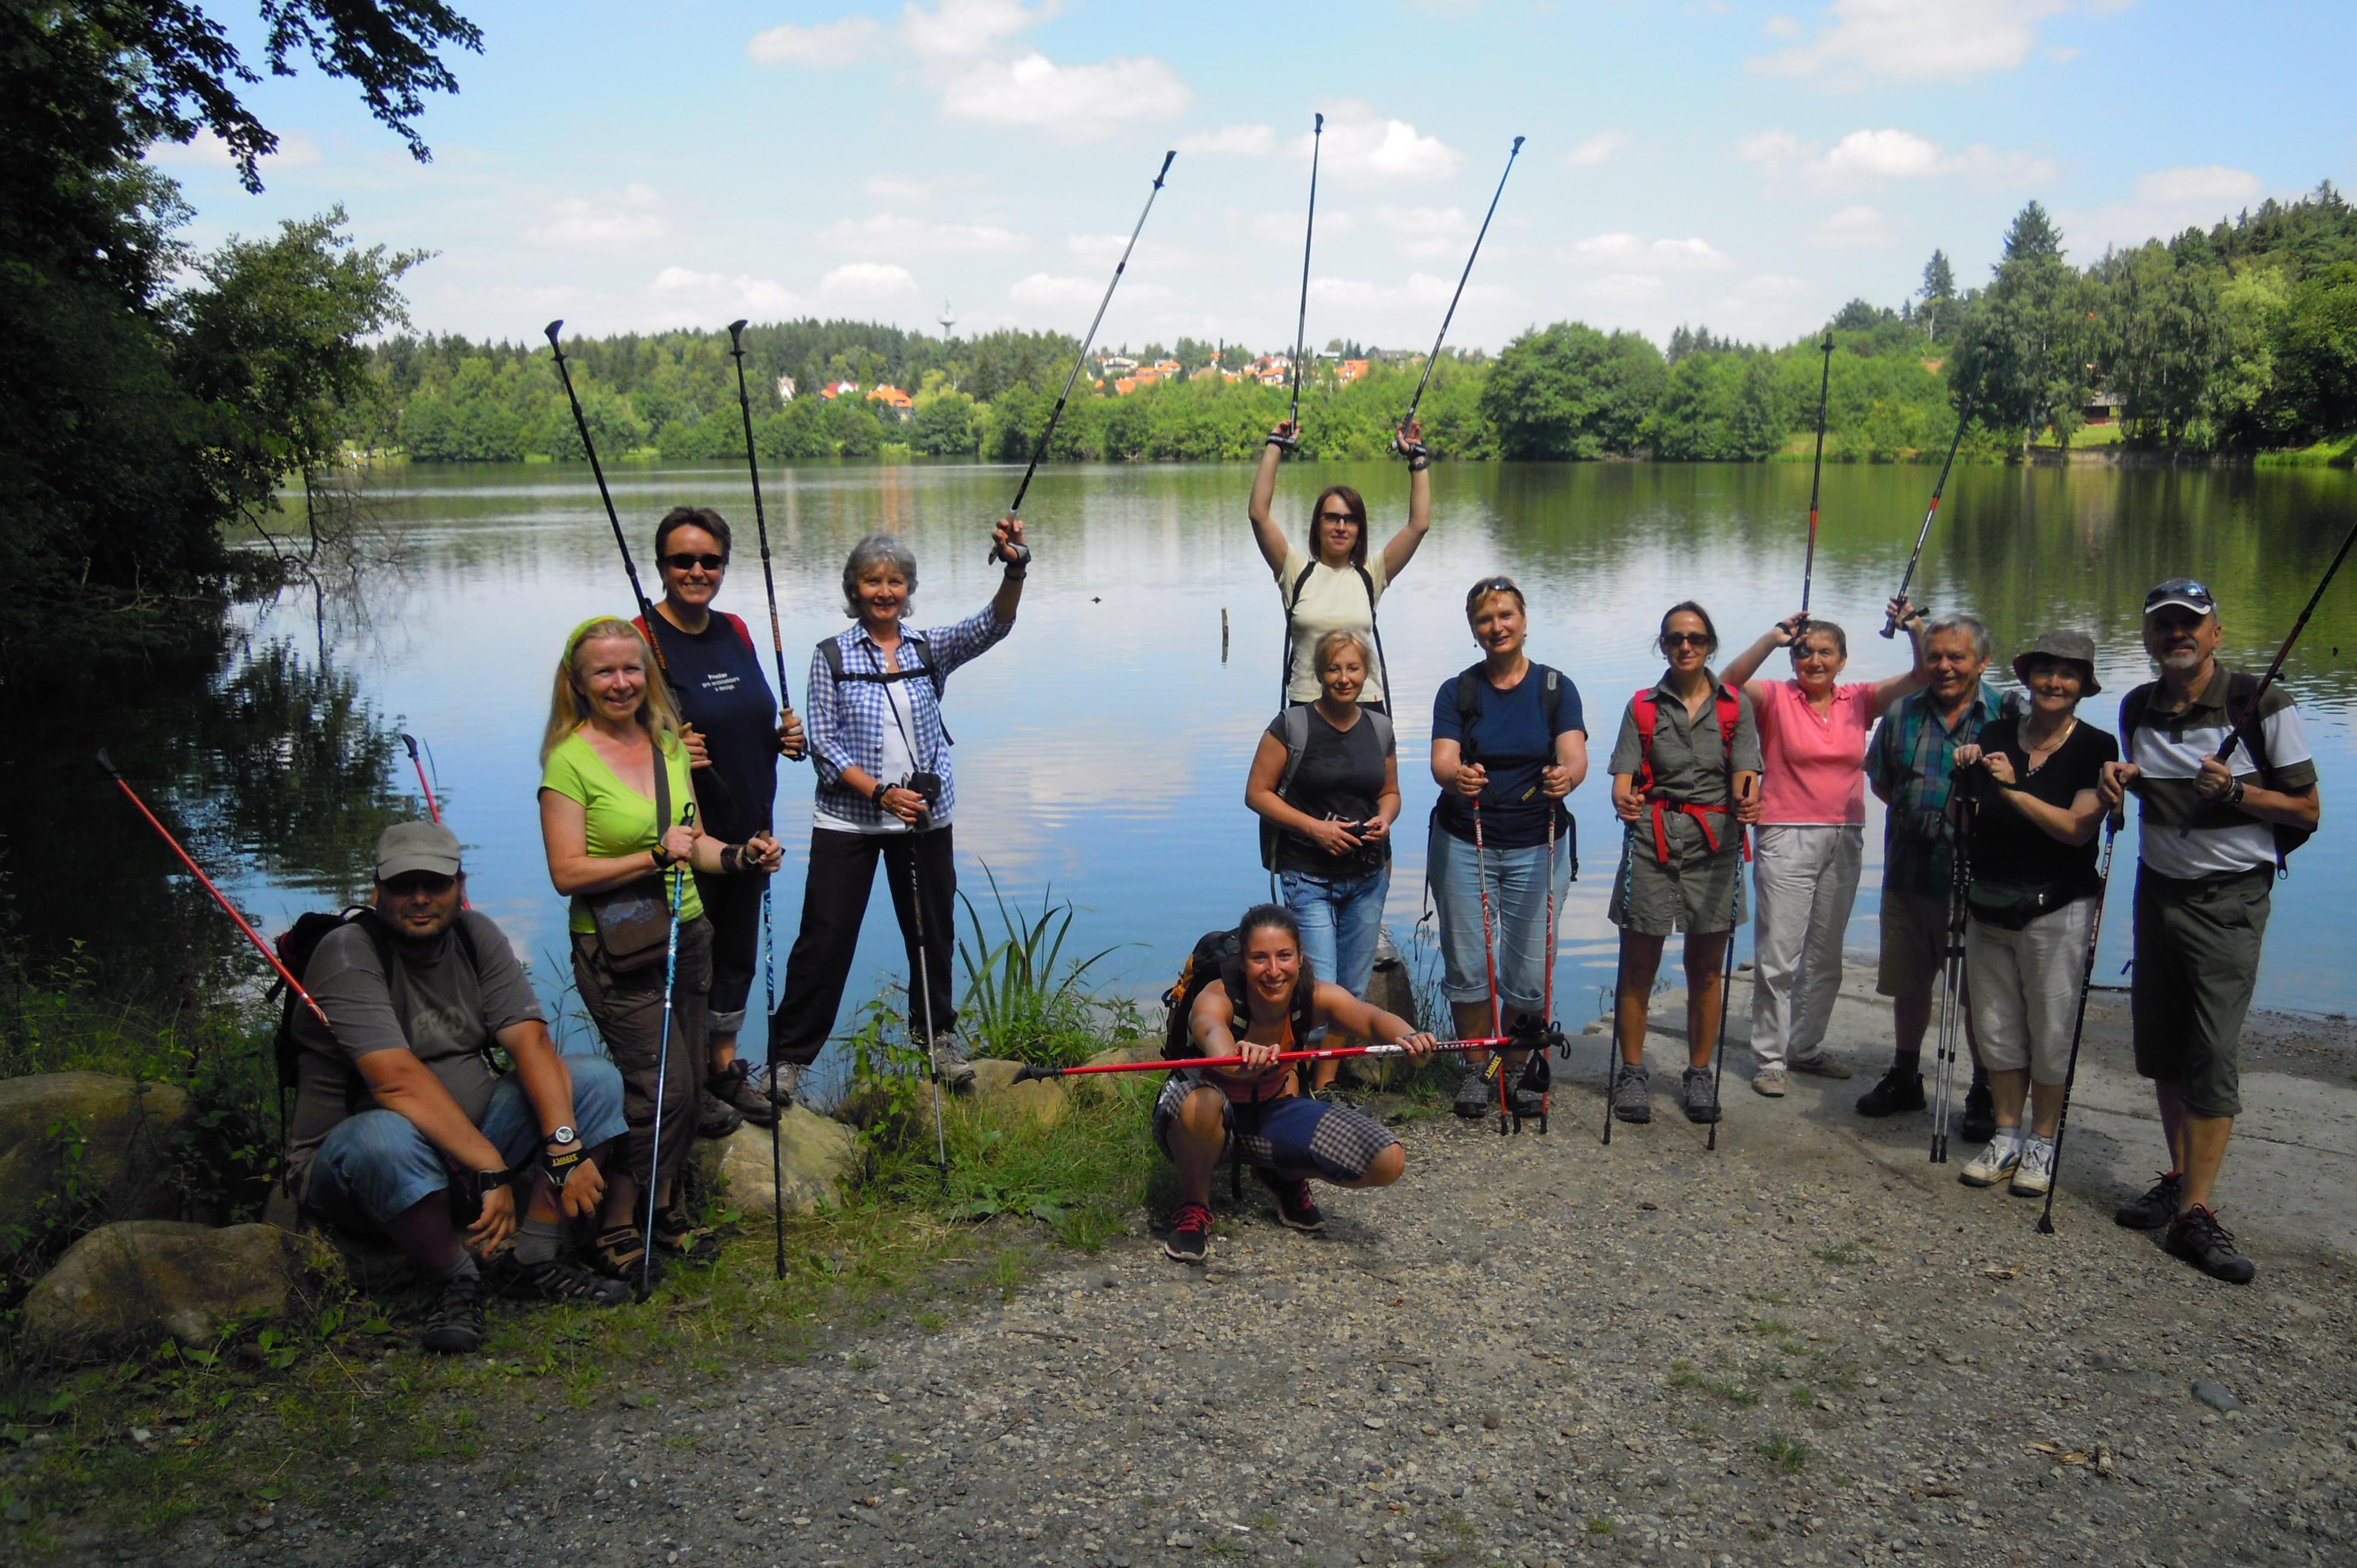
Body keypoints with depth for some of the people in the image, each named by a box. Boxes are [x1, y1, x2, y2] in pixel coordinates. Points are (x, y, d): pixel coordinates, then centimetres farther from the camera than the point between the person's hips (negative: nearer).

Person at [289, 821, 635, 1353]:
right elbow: (399, 1082, -29)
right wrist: (492, 1171, -32)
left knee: (596, 1080, -7)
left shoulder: (475, 935, 2)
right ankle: (456, 1284, -16)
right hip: (347, 1162, -6)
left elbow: (531, 1042, -9)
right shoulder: (348, 954, -17)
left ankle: (539, 1262, -8)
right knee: (389, 1136, -40)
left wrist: (566, 1149, -23)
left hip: (471, 1137, 6)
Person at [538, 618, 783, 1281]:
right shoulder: (569, 760, -11)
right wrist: (655, 858, -23)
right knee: (663, 1088, -10)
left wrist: (740, 856, -3)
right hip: (614, 950, -6)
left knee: (683, 1085, 11)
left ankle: (665, 1210, 28)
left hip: (685, 936, 7)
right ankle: (614, 1232, 6)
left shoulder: (669, 744, 8)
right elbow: (567, 873, -16)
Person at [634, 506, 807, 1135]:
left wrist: (784, 737, 1)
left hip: (746, 827, 7)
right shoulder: (641, 640, -13)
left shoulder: (735, 632, 8)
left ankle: (725, 1067, 35)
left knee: (737, 950, 18)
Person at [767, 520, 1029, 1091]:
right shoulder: (832, 657, -2)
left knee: (933, 930, 13)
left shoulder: (930, 649, 4)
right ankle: (789, 1055, 12)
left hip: (925, 817, 3)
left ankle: (937, 1034, 34)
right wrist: (879, 792, -19)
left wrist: (1014, 572, -32)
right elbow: (823, 744, -6)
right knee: (825, 939, -1)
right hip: (847, 820, -2)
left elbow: (992, 625, -13)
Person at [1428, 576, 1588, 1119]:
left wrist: (1566, 776, -36)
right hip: (1464, 844, 0)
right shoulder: (1457, 691, 3)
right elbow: (1442, 760, -11)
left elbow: (1574, 754, -12)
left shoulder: (1556, 688, 3)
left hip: (1538, 847, 0)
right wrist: (1457, 777, -36)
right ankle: (1476, 1068, 20)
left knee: (1531, 969, 1)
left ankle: (1518, 1069, 21)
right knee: (1469, 965, 2)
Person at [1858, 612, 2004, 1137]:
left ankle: (1985, 1095, 20)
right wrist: (1918, 813, 2)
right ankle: (1905, 1078, 33)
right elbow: (1880, 781, 17)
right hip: (1909, 873, 4)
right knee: (1909, 984, 16)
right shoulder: (1903, 715, 7)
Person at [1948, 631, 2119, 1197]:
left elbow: (2077, 828, -16)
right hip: (1988, 904, 4)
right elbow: (1967, 816, 12)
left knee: (2050, 1031, 2)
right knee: (1997, 1027, 11)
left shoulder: (2095, 748, -5)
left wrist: (2013, 789, -21)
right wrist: (1964, 773, -6)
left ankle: (2042, 1142, 17)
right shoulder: (1995, 735, 6)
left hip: (2055, 910, -4)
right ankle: (2007, 1136, 24)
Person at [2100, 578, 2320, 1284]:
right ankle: (2180, 1178, 24)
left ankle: (2196, 1213, -6)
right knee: (2160, 1046, 10)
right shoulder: (2137, 709, 5)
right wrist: (2120, 782, -1)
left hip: (2229, 900, -5)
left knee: (2214, 1054, -9)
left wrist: (2235, 789, -22)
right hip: (2156, 891, 5)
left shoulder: (2262, 706, -10)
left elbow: (2307, 809, -5)